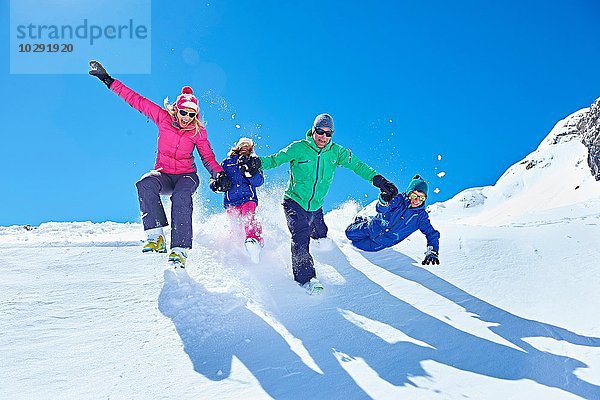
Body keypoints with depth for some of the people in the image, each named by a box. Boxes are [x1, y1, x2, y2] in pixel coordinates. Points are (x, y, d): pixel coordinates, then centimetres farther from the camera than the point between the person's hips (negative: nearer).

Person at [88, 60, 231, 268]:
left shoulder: (198, 131, -4)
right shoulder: (163, 118, -3)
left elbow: (208, 157, -1)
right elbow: (136, 100, -1)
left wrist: (220, 175, -20)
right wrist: (108, 80, 0)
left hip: (186, 175, -1)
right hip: (162, 174, 2)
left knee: (181, 197, -37)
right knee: (145, 184, -34)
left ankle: (180, 249, -37)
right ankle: (156, 237, -32)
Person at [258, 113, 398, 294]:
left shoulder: (336, 152, 0)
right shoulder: (298, 148, -9)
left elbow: (357, 165, 0)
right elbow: (274, 160, -4)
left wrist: (378, 179, -10)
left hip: (316, 207, 5)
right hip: (295, 202, -4)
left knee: (321, 238, 15)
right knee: (301, 237, -22)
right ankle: (306, 278, -25)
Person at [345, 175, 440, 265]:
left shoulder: (421, 216, -18)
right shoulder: (399, 200, -22)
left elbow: (432, 234, -17)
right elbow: (381, 210, -34)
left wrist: (432, 252, -33)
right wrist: (384, 201, -59)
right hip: (373, 228, 0)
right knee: (349, 233, 8)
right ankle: (360, 220, 39)